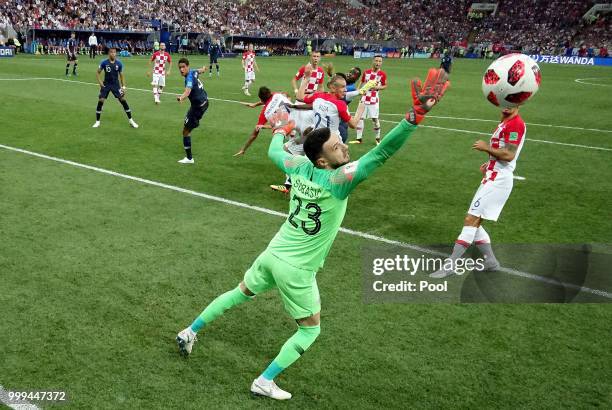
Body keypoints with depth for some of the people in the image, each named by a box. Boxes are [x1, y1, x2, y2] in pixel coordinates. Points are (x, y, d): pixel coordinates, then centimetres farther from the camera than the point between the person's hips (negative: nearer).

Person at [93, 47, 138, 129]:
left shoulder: (119, 63, -5)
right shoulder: (104, 63, -9)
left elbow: (121, 75, 6)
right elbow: (97, 73, 3)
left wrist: (123, 87, 0)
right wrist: (100, 82, -9)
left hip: (116, 84, 1)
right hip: (106, 84, -1)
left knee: (123, 100, -8)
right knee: (100, 101, -7)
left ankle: (130, 120, 3)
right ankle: (97, 121, 7)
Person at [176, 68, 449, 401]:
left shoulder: (299, 167, -8)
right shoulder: (339, 180, -26)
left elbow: (274, 153, 14)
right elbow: (381, 154, -35)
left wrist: (280, 130, 34)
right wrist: (416, 115, -40)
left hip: (272, 254, 6)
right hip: (296, 270, -6)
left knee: (239, 293, 28)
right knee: (310, 331, 15)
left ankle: (189, 332, 41)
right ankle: (264, 382, 18)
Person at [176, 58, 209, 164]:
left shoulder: (190, 78, -29)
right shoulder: (193, 72, -3)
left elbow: (187, 91, -50)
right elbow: (199, 70, 23)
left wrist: (181, 98, -70)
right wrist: (203, 69, 46)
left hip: (198, 106, -9)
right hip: (204, 101, 9)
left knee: (186, 131, -6)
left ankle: (189, 158, -3)